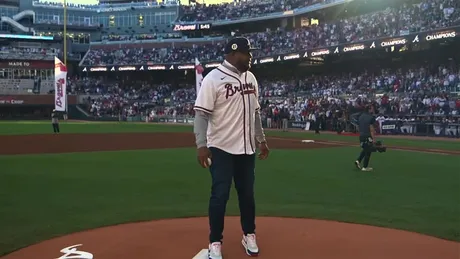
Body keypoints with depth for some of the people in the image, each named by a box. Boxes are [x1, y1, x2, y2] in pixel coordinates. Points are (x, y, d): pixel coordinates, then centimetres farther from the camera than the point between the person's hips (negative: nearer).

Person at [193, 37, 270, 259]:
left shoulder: (250, 78, 9)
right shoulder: (214, 78, -12)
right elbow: (201, 114, -16)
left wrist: (261, 139, 16)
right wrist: (202, 145, -24)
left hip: (247, 148, 6)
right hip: (221, 148, -6)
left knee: (247, 194, 14)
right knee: (220, 195, 0)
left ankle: (249, 235, 31)